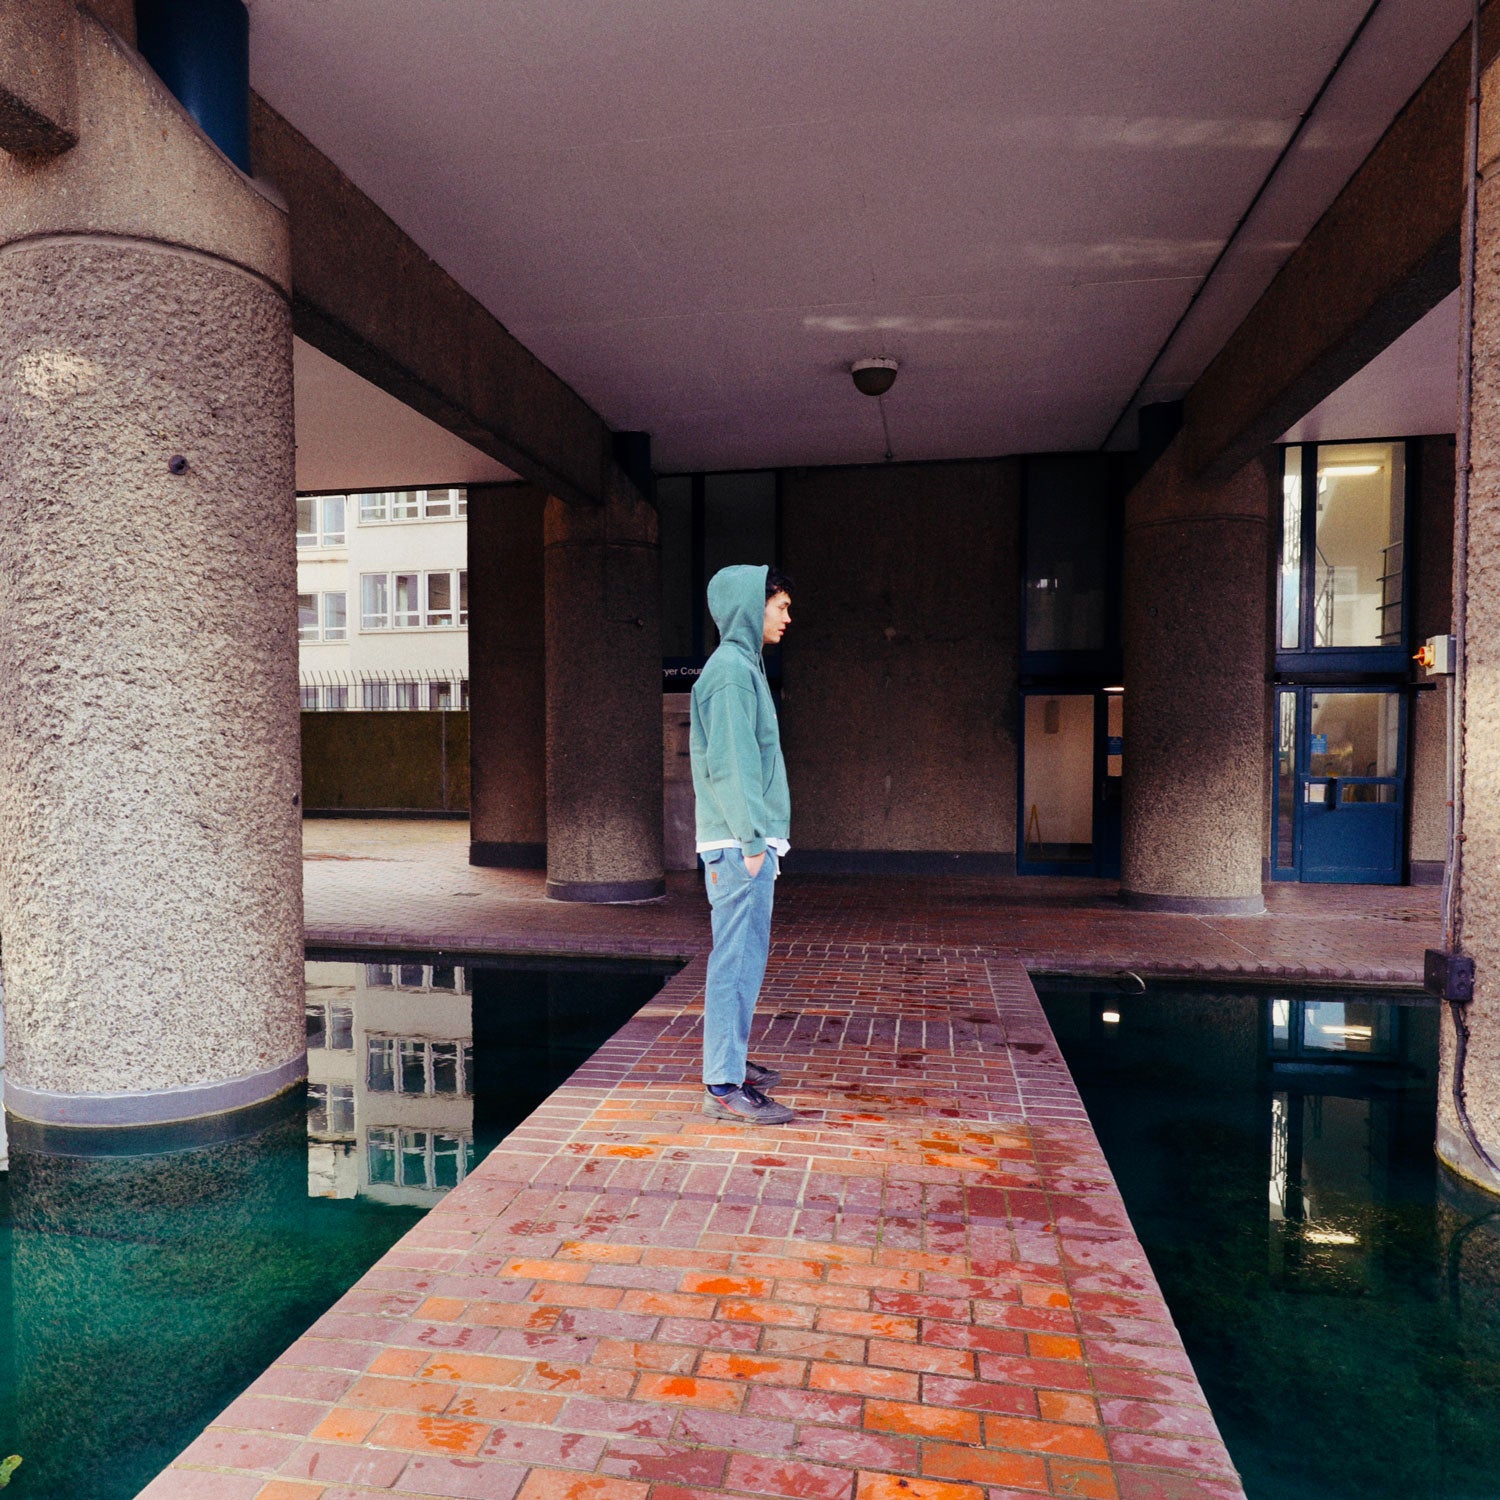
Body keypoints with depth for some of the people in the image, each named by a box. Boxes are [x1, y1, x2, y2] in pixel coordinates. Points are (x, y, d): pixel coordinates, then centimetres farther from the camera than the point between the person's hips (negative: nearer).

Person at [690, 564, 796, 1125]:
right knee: (737, 958, -7)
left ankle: (730, 1061, 27)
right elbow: (730, 764, -19)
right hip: (739, 844, -10)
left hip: (748, 842, 10)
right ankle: (724, 1086, -1)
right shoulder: (730, 668, -12)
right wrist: (752, 840, -19)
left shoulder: (743, 665, 20)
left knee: (745, 956, 16)